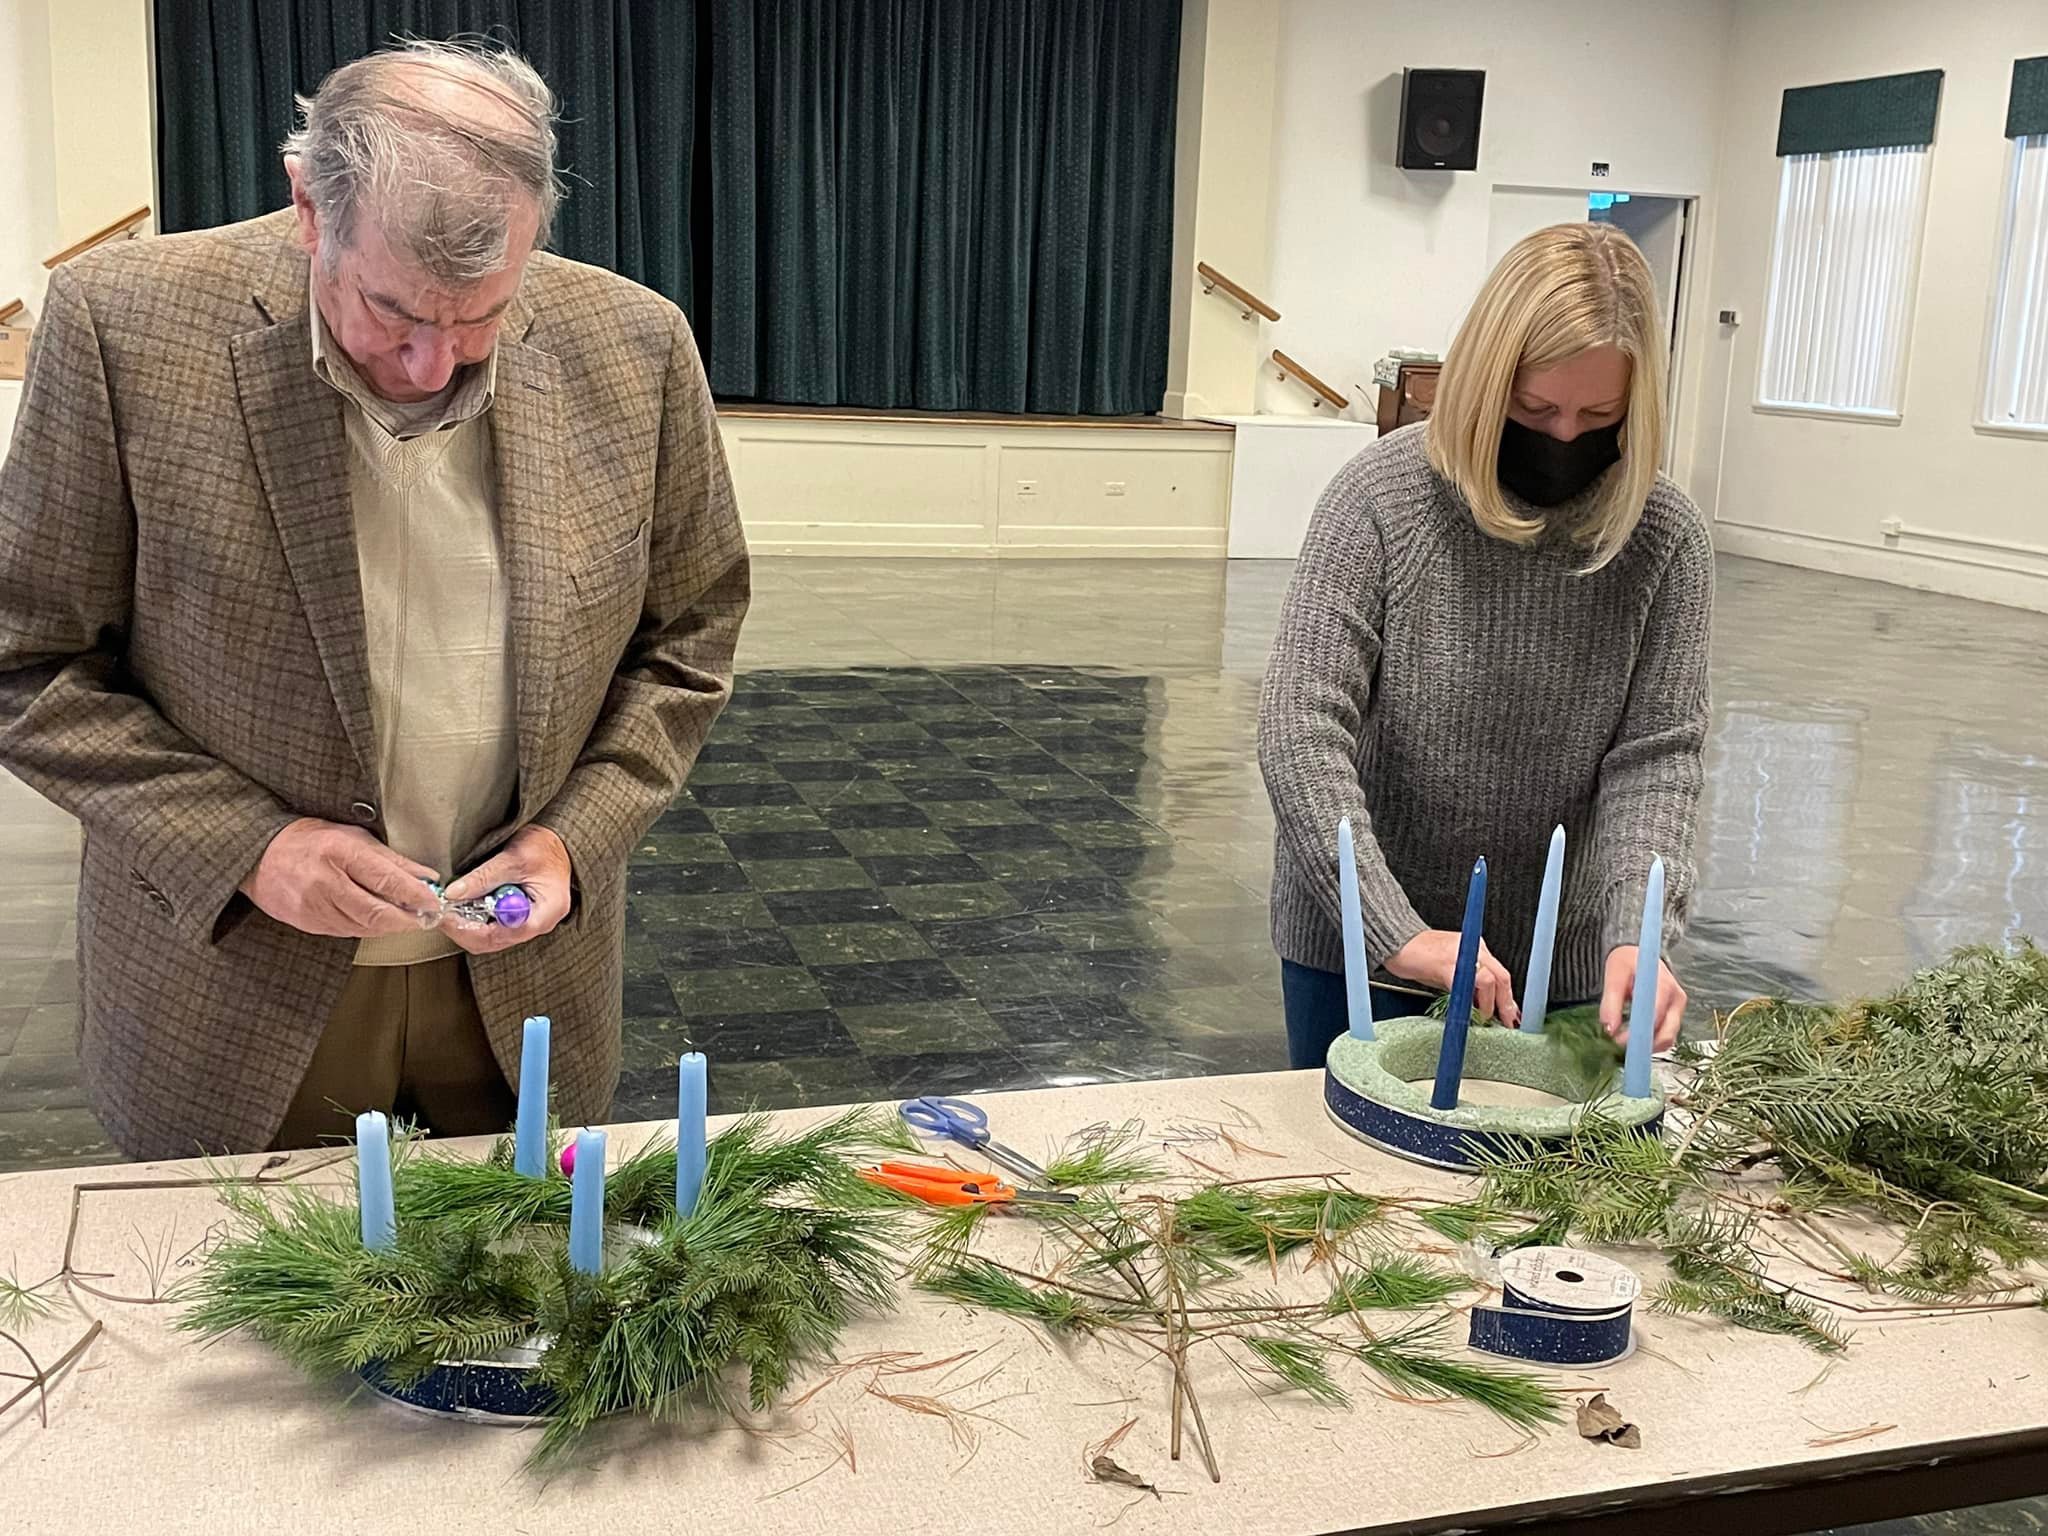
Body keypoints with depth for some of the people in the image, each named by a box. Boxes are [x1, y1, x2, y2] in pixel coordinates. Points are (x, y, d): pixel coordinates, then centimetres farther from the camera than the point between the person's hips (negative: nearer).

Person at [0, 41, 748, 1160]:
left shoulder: (633, 350, -10)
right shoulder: (123, 325, -17)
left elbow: (685, 641, 2)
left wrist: (577, 837, -11)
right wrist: (240, 845, -19)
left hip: (523, 982, 2)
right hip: (231, 997, -1)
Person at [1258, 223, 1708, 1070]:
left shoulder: (1665, 538, -8)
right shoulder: (1382, 497, -16)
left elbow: (1656, 756, -10)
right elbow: (1299, 733, -21)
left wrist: (1635, 934, -27)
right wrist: (1397, 932, -29)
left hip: (1557, 956, 2)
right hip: (1356, 942, -1)